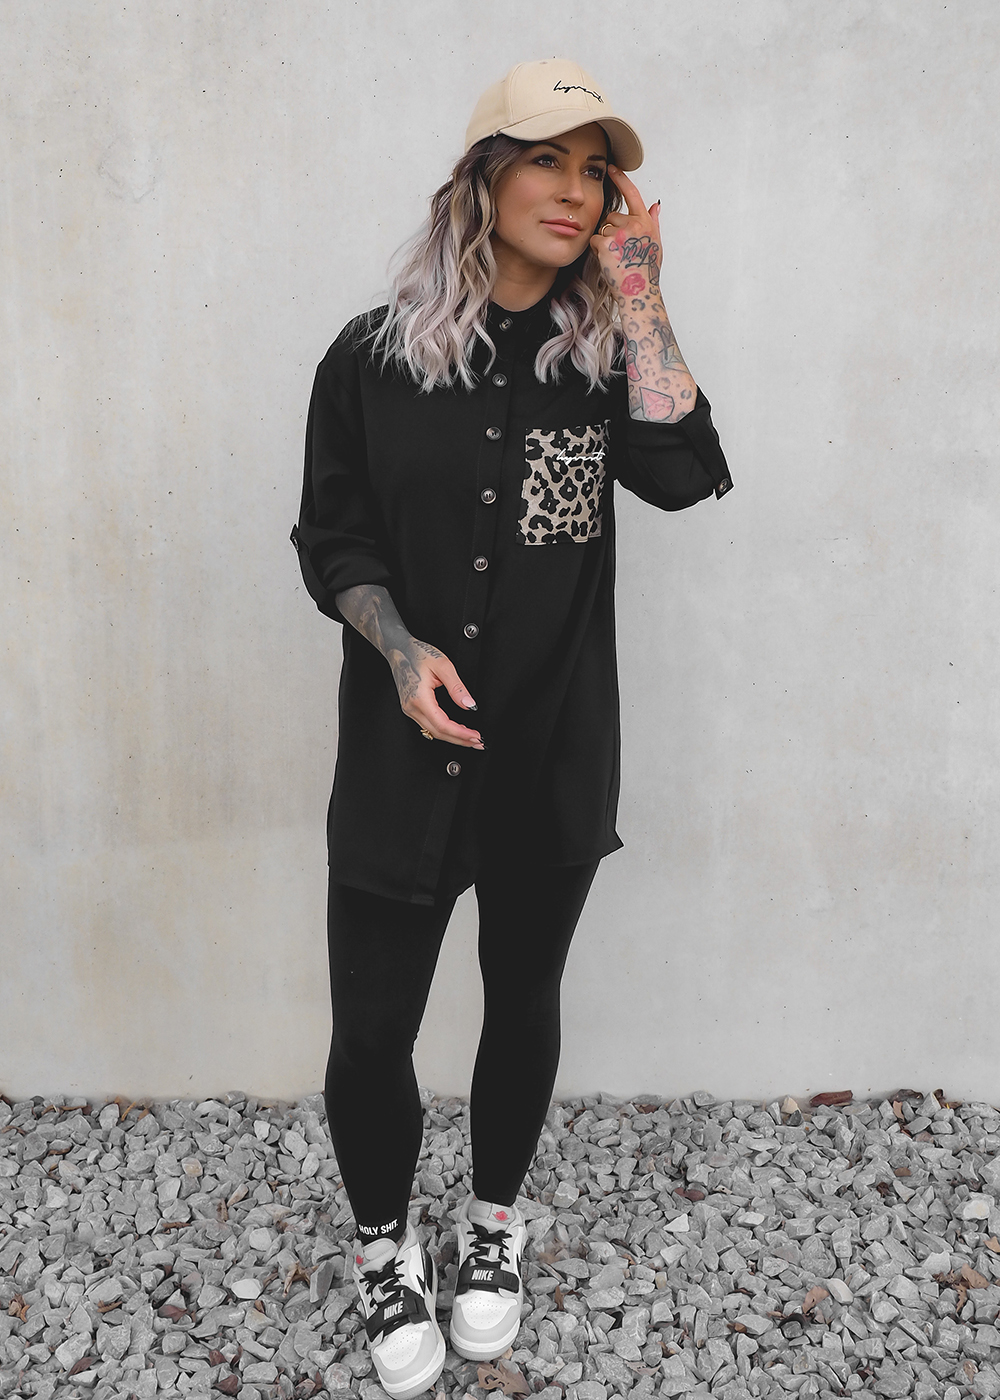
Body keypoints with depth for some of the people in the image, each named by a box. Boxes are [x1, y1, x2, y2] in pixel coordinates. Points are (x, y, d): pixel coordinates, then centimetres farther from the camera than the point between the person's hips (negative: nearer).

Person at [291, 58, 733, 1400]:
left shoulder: (605, 357, 2)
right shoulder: (376, 355, -1)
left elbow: (684, 474, -16)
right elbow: (333, 539, 1)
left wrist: (638, 297, -13)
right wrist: (400, 647, -16)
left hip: (555, 750, 2)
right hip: (403, 751, -1)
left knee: (523, 999, 16)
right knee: (369, 1032, 2)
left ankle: (492, 1224, 43)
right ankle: (386, 1244, 32)